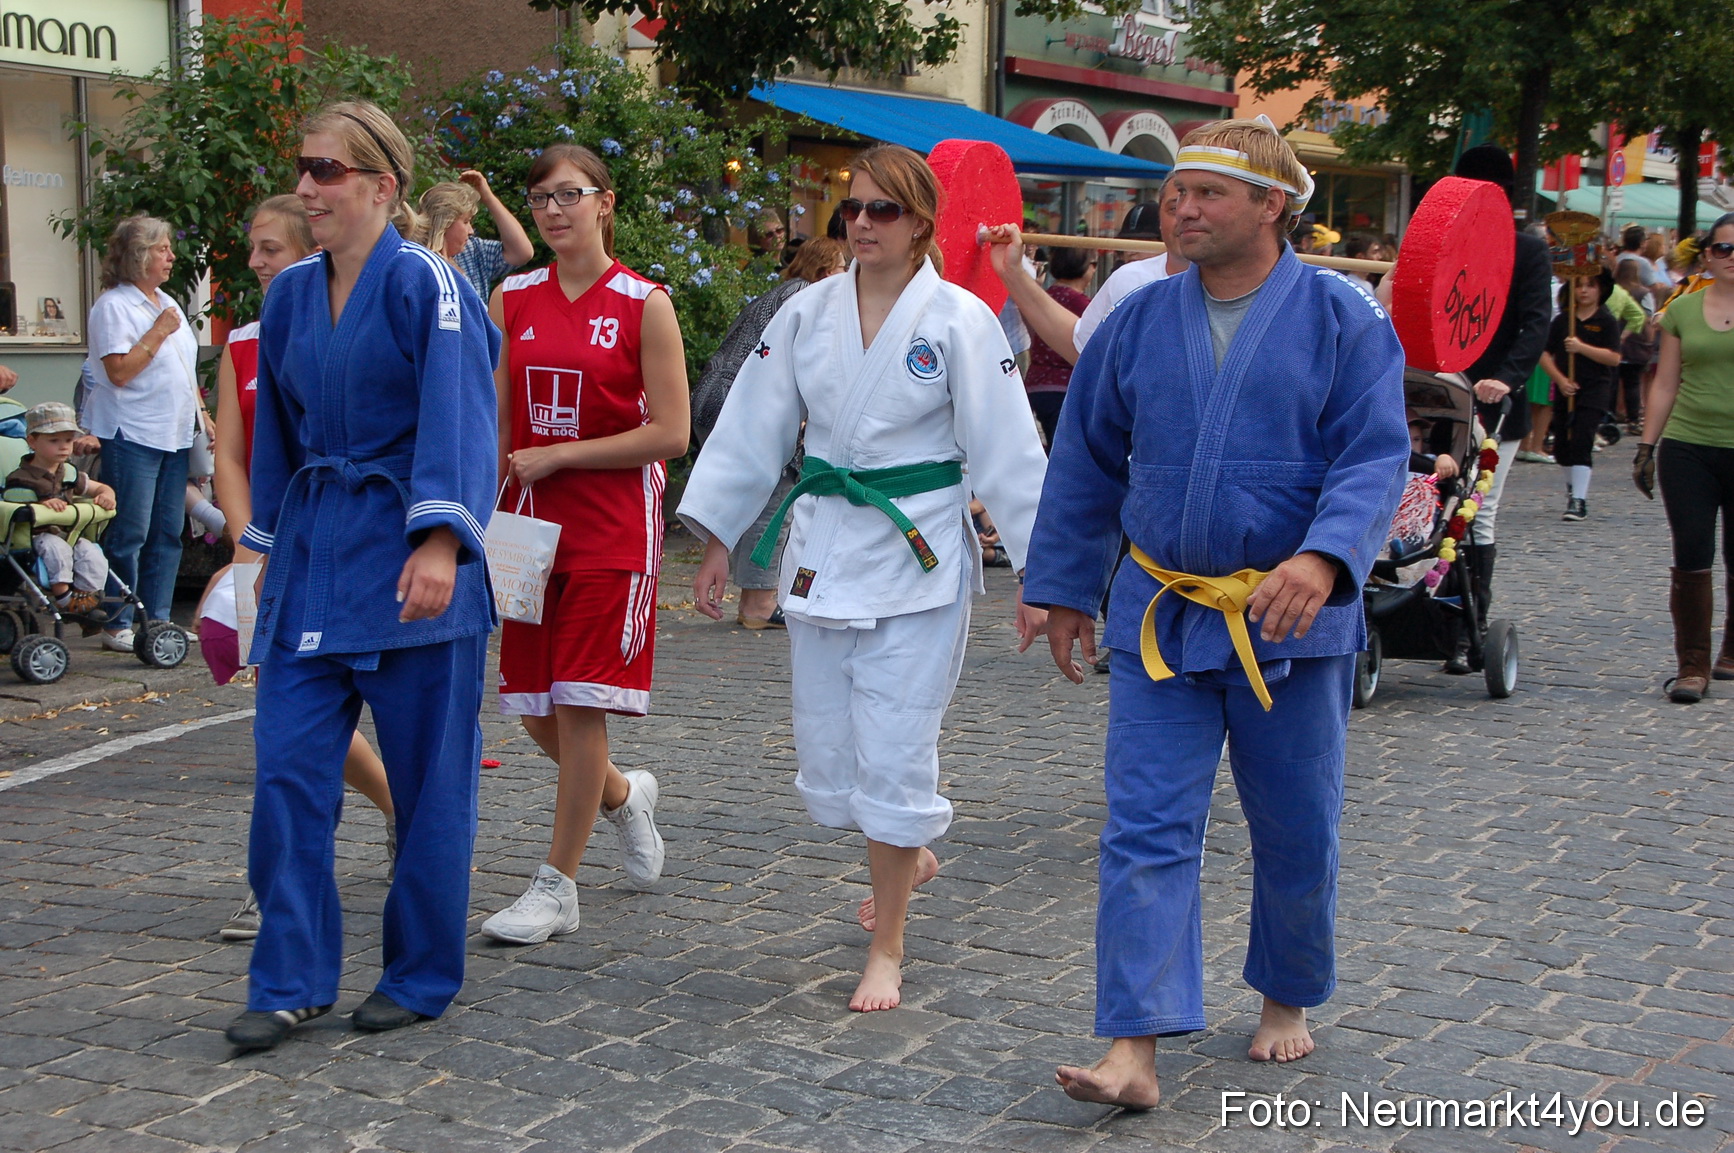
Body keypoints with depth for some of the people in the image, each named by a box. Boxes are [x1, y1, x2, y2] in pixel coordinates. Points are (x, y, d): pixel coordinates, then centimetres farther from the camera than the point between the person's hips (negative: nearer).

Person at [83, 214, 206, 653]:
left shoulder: (168, 303, 18)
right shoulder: (113, 305, -8)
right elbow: (119, 371, -17)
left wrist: (201, 414, 17)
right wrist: (158, 332, -15)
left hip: (175, 435, 8)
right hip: (132, 435, -8)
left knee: (168, 533, 8)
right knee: (129, 534, -6)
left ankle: (158, 620, 15)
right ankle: (118, 625, 0)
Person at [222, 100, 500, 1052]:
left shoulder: (428, 286, -10)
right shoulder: (290, 295, 10)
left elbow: (458, 421, -18)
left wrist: (438, 541, -29)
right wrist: (271, 546, 21)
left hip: (409, 564, -6)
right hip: (312, 558, 6)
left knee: (427, 777, 4)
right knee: (288, 771, 2)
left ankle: (422, 975, 19)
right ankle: (290, 981, 11)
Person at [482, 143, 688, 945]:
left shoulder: (644, 304, -5)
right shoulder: (513, 300, 8)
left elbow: (670, 434, -10)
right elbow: (495, 425, 10)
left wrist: (556, 456, -12)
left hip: (614, 528, -5)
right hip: (532, 524, 5)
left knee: (580, 703, -6)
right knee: (537, 715, 6)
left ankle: (557, 887, 5)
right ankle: (624, 796, 37)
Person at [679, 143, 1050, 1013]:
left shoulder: (959, 321, -7)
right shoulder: (805, 314, 4)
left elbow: (1008, 448, -7)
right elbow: (755, 428, 9)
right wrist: (718, 539, 8)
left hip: (919, 562, -4)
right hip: (823, 550, 5)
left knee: (893, 755, -4)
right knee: (826, 755, 10)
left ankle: (887, 950, 11)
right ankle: (907, 859, 42)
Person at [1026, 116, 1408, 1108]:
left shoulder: (1343, 318, -5)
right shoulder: (1140, 320, 4)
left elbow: (1378, 458, -11)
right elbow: (1086, 463, 13)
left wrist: (1323, 558, -28)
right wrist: (1065, 588, 14)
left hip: (1292, 620, -2)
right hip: (1160, 616, 2)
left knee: (1297, 834, 12)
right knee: (1147, 830, -6)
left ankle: (1288, 1000, 35)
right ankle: (1136, 1051, -6)